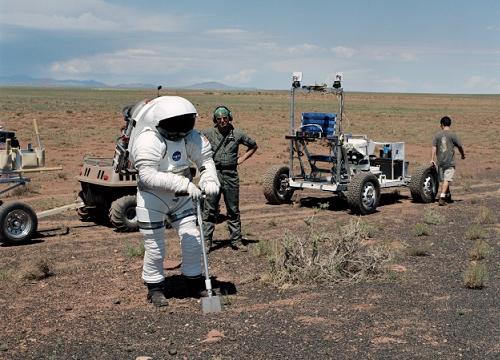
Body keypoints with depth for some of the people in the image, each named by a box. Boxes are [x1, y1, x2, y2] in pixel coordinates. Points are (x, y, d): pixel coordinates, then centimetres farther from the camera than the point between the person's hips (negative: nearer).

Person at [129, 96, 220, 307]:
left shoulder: (191, 138, -9)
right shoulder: (148, 141, -27)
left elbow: (205, 159, -5)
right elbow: (148, 175, -36)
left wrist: (209, 179, -29)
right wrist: (184, 183, -43)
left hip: (181, 198, 5)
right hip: (152, 199, -5)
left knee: (192, 240, 6)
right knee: (155, 247, 4)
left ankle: (195, 285, 25)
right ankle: (155, 289, 24)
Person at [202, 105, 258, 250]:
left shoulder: (238, 134, 3)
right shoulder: (208, 134, 0)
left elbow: (253, 146, 18)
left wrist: (242, 158, 8)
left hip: (231, 175, 1)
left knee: (233, 210, 8)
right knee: (209, 211, -1)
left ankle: (236, 241, 17)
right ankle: (206, 241, 4)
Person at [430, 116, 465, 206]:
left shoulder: (437, 135, 2)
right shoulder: (452, 135, -5)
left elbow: (434, 147, -3)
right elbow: (460, 146, 2)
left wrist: (432, 159, -1)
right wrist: (463, 155, 20)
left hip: (440, 162, 4)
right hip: (450, 162, -4)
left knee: (443, 180, 15)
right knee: (447, 180, -7)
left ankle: (448, 196, 29)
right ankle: (442, 197, -19)